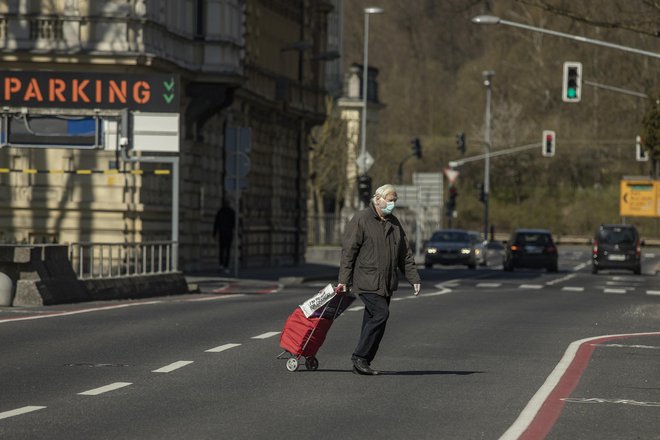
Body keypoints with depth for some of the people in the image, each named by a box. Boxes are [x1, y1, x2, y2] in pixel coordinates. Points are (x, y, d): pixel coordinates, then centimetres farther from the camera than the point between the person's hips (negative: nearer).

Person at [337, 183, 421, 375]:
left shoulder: (394, 223, 15)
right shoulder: (361, 220, -7)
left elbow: (405, 254, 19)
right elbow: (348, 250, -9)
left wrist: (414, 278, 11)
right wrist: (344, 280, -13)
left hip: (386, 283, 7)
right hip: (367, 279, -7)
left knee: (372, 320, 6)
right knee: (381, 314, -18)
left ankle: (362, 364, 10)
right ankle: (360, 357, -12)